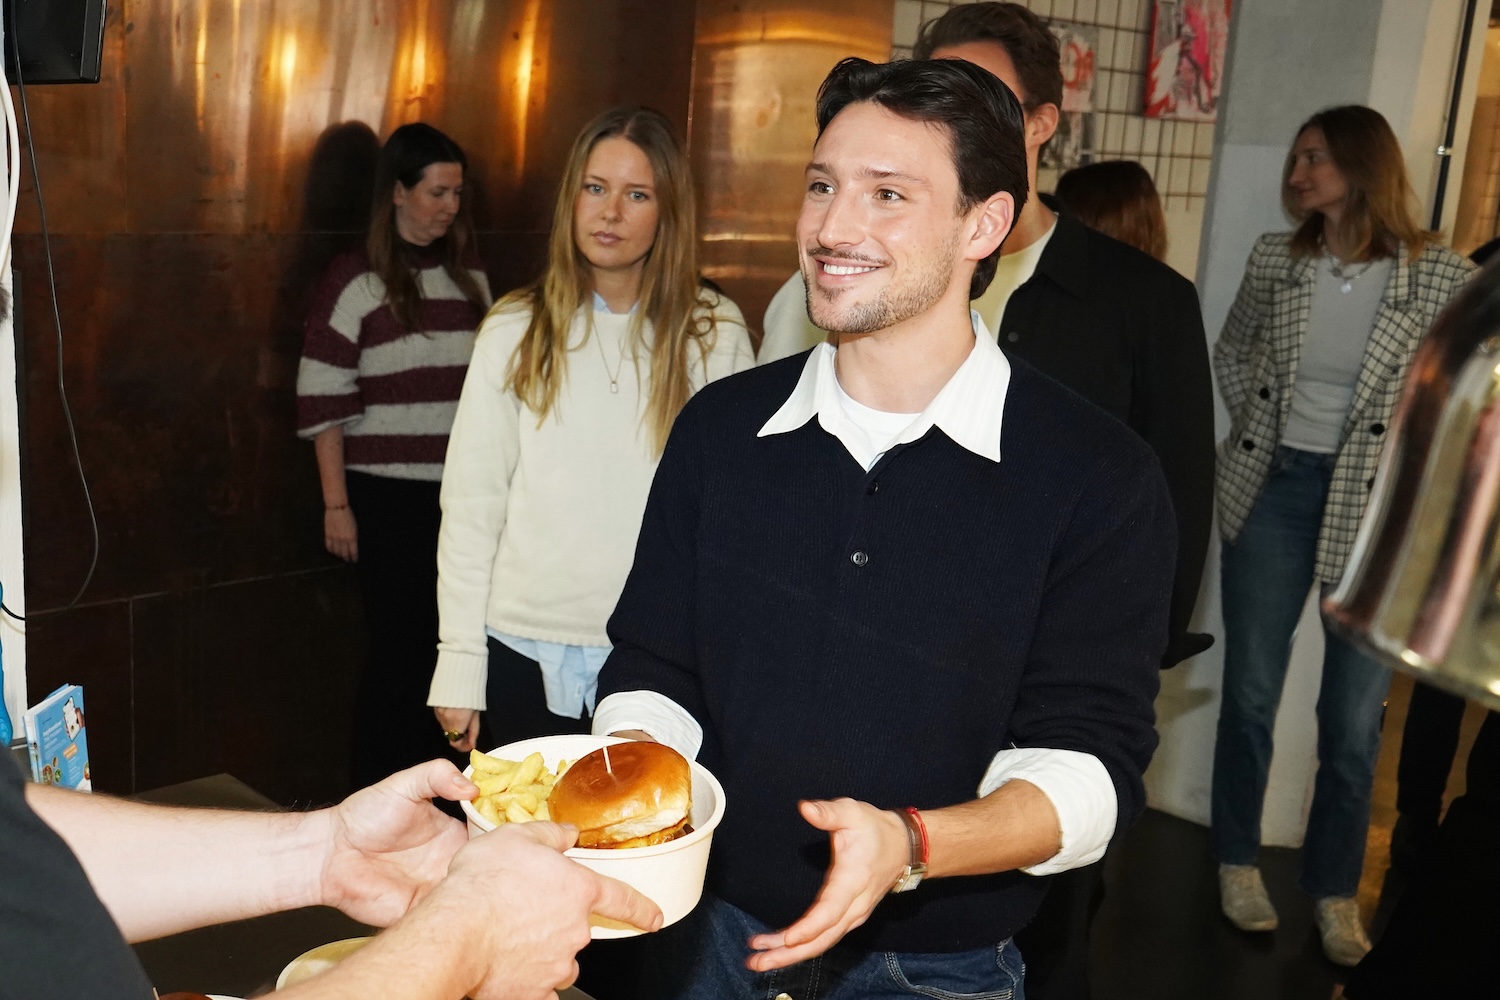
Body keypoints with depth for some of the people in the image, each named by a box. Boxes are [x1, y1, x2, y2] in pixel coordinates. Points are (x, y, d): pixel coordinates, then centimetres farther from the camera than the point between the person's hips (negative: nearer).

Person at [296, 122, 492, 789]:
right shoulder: (355, 281, -5)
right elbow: (324, 402, -6)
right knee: (397, 645, 1)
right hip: (386, 495, -4)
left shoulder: (468, 274, 10)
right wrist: (336, 505, -9)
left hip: (461, 491, 4)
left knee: (448, 640, 4)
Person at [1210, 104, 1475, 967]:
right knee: (1251, 693, 11)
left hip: (1375, 511, -2)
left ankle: (1337, 892, 24)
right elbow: (1231, 354, 16)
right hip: (1272, 493, 2)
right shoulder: (1275, 259, 0)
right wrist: (1258, 433, 6)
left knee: (1355, 718, 6)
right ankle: (1239, 863, 28)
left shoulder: (1443, 277, -10)